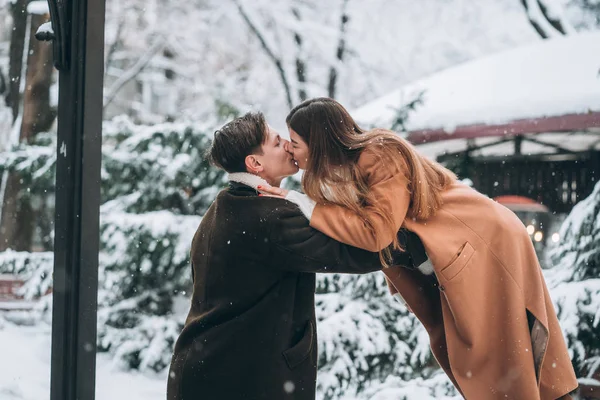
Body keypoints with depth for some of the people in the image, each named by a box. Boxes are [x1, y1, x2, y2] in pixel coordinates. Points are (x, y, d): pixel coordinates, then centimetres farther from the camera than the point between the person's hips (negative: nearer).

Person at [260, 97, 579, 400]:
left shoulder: (381, 157, -24)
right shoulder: (347, 166, 3)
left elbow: (375, 231, -32)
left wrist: (301, 204, -28)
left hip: (486, 246, -9)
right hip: (450, 261, 9)